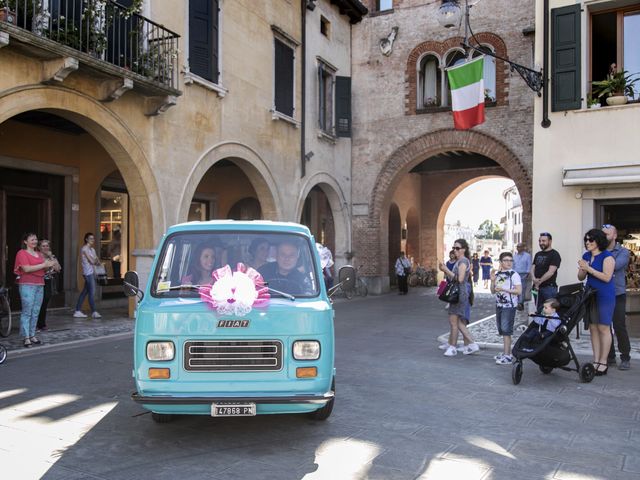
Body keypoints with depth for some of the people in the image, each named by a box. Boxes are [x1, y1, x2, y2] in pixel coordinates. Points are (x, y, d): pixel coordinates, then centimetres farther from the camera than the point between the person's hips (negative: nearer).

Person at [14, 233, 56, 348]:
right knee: (27, 312, -6)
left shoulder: (39, 254, 18)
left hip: (40, 285, 7)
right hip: (27, 285, -7)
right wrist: (43, 265, -15)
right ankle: (26, 337, -4)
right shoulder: (22, 253, -3)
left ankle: (32, 335, 13)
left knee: (36, 312, 7)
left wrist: (49, 265, 0)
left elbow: (44, 269, 22)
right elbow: (27, 269, -14)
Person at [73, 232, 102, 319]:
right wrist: (96, 260, 5)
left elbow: (97, 262, 17)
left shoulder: (92, 249, 19)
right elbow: (92, 261, -14)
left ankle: (78, 311, 14)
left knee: (85, 292, 9)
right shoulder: (84, 248, -8)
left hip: (92, 272, 9)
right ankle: (94, 312, -8)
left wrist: (96, 260, -4)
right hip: (88, 273, -9)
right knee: (92, 292, -9)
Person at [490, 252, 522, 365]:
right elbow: (493, 291, 13)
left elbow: (519, 291, -16)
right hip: (499, 305, 7)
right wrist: (492, 280, -3)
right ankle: (506, 352, 24)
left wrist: (503, 289, -22)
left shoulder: (514, 274, -9)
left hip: (509, 306, -7)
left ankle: (507, 356, -6)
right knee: (502, 330, 13)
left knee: (506, 330, -9)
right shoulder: (497, 274, 10)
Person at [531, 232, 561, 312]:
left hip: (549, 287, -7)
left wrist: (539, 282, -11)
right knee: (538, 311, 10)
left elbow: (550, 272, -14)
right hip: (537, 287, 7)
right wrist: (534, 278, -8)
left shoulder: (554, 254, -5)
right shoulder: (538, 254, 18)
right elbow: (532, 268, 13)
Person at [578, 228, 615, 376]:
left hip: (605, 296, -6)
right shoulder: (586, 256, 11)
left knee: (603, 328, -2)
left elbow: (607, 277, -18)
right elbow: (581, 278, 13)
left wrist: (589, 268, -20)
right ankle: (596, 361, 15)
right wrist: (582, 269, -8)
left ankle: (603, 363, 6)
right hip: (590, 295, 7)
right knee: (593, 328, 8)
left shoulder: (607, 257, -9)